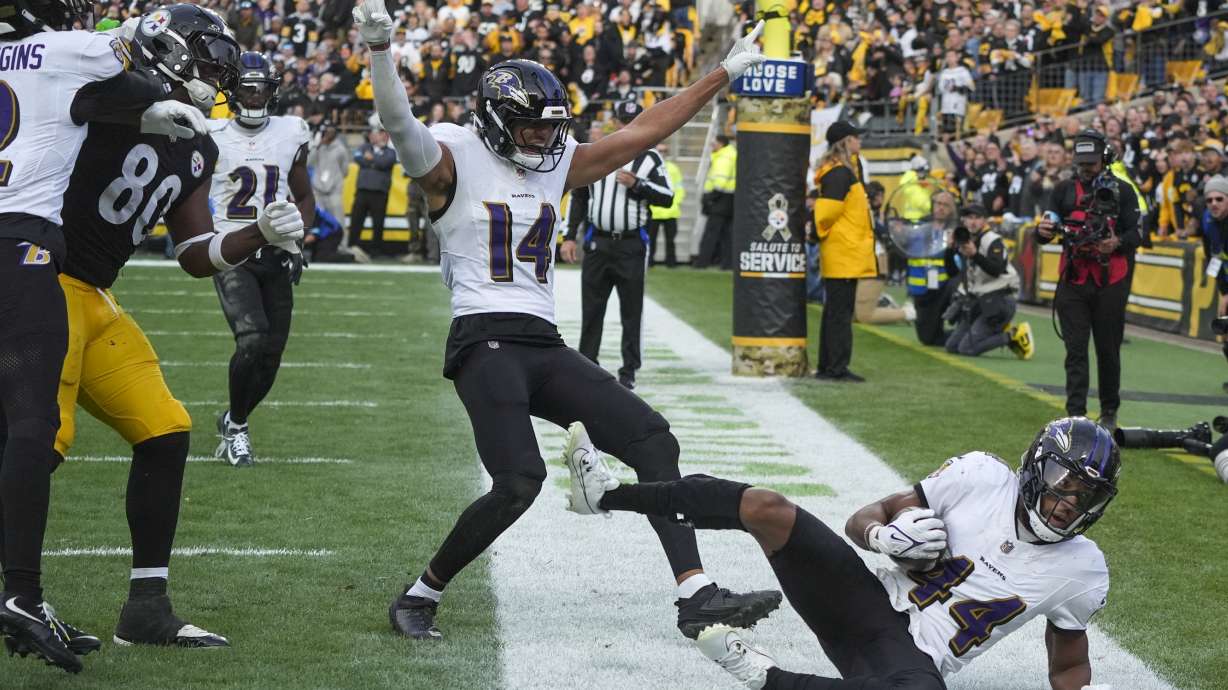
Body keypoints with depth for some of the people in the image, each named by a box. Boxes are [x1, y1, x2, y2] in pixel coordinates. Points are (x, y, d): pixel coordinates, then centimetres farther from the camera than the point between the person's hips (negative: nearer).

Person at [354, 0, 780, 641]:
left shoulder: (557, 165, 16)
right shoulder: (454, 161, -3)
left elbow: (640, 133, 21)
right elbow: (400, 123, -22)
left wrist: (724, 72, 22)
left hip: (546, 347, 8)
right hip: (485, 343, -8)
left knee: (653, 440, -3)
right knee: (519, 482, -22)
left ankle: (696, 595, -4)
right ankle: (418, 597, -2)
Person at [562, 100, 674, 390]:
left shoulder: (649, 158, 3)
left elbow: (667, 197, -2)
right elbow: (578, 197, 13)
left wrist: (636, 184, -16)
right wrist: (569, 237, 7)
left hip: (632, 245, -2)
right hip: (597, 243, 2)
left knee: (631, 311, 1)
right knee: (591, 309, 4)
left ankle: (629, 371, 7)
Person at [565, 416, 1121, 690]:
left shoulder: (1081, 572, 0)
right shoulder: (981, 477, -1)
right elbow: (861, 520, 3)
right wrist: (885, 534, -19)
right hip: (868, 600, 2)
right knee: (765, 506, -18)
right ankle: (608, 495, -1)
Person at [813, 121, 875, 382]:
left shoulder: (847, 168, 17)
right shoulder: (840, 174, -16)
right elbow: (825, 212, -21)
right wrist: (822, 233, -4)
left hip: (843, 255, 10)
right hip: (845, 253, -10)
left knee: (836, 311, 14)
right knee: (840, 312, -8)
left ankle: (827, 367, 19)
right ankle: (837, 368, -6)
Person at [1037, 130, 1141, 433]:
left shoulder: (1121, 191, 5)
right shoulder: (1065, 189, 10)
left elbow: (1135, 234, 1)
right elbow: (1045, 233, 7)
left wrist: (1117, 242, -21)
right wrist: (1043, 231, -17)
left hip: (1110, 282, -1)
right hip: (1073, 281, 1)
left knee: (1108, 350, 7)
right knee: (1076, 351, -3)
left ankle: (1109, 411, 20)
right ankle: (1076, 415, -7)